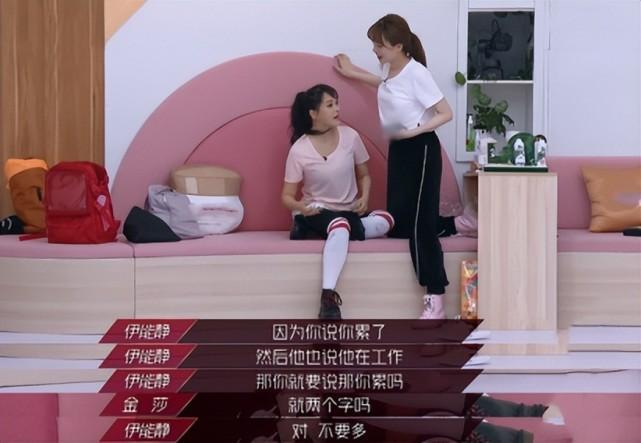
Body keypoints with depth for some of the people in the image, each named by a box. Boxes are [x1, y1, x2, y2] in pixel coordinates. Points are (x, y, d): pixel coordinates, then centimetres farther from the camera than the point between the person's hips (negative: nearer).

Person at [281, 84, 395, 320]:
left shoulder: (350, 136, -4)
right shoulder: (299, 150, -12)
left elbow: (364, 175, 9)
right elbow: (287, 196, -7)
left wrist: (364, 198, -12)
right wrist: (302, 208, -30)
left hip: (349, 212, 5)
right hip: (318, 212, -5)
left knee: (386, 221, -25)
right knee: (340, 225, -40)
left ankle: (314, 232, -19)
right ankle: (328, 295, -49)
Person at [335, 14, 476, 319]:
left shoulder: (416, 73, -20)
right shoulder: (390, 68, 4)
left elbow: (446, 114, -18)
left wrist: (414, 131, -24)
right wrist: (352, 73, 29)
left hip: (421, 149, -9)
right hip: (398, 148, 9)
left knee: (419, 223, -12)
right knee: (398, 223, 9)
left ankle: (435, 303, -9)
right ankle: (454, 225, 30)